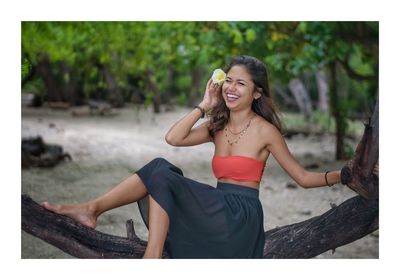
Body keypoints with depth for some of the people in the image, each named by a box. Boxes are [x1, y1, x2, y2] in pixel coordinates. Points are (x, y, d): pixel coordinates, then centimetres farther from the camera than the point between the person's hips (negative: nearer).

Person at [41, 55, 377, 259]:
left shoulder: (265, 131, -2)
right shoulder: (217, 126, 15)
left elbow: (303, 177, 0)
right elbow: (173, 138, -1)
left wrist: (345, 174, -13)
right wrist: (205, 105, 3)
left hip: (241, 217, -6)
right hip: (219, 212, 6)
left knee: (161, 175, -18)